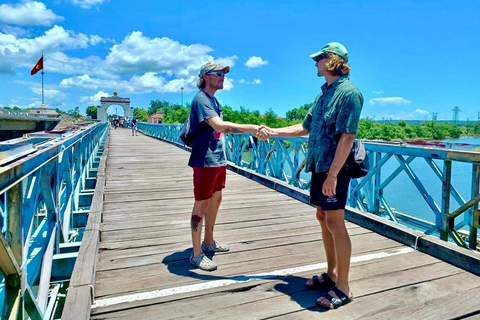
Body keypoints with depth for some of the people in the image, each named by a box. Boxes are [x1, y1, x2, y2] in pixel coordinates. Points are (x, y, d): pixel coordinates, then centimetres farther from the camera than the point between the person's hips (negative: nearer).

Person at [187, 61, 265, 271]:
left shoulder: (213, 100, 16)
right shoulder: (201, 99, -14)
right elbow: (219, 125, -29)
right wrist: (251, 128, -32)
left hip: (219, 160, 10)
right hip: (205, 162, -10)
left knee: (215, 200, 17)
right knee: (202, 204, -2)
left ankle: (209, 242, 33)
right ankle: (196, 254, 9)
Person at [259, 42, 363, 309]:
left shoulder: (348, 92, -13)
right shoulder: (324, 93, 15)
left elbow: (347, 137, -20)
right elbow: (305, 128, 21)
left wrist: (332, 174, -24)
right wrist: (272, 132, 21)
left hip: (335, 168, -9)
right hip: (319, 166, 9)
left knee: (335, 223, -4)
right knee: (323, 218, 15)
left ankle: (343, 288, 11)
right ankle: (332, 274, 31)